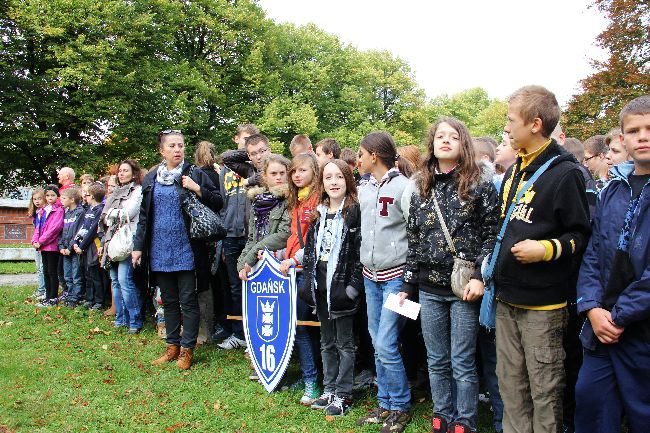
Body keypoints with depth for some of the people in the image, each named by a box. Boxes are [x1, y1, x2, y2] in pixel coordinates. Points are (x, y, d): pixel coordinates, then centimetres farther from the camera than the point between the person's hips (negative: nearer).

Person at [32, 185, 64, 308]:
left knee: (52, 272, -2)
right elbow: (38, 226, 14)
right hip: (43, 247, 8)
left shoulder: (59, 210, -9)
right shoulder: (43, 210, 16)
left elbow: (55, 228, -17)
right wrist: (35, 240, -1)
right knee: (46, 272, 12)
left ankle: (52, 299, 4)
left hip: (53, 246, -8)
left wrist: (41, 241, -16)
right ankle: (48, 297, 20)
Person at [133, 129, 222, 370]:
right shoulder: (151, 178, 9)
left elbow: (218, 204, -4)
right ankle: (172, 347, 25)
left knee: (188, 301, 2)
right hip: (159, 250, 4)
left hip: (186, 249, -4)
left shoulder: (195, 174, -2)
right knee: (169, 301, 13)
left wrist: (198, 190, -18)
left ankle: (187, 350, 12)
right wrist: (138, 246, 8)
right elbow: (144, 215, 12)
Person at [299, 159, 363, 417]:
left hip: (341, 286, -6)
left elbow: (360, 251, -11)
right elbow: (310, 249, 13)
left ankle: (343, 395, 15)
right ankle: (329, 390, 27)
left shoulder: (355, 211, -8)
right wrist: (309, 282, 7)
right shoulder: (318, 213, 10)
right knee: (327, 342, 16)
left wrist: (353, 286, -15)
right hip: (320, 287, 6)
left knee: (344, 343, 5)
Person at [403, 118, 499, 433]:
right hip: (429, 288, 4)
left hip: (464, 287, -4)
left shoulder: (480, 184, -2)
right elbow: (413, 239, 12)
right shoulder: (422, 189, 10)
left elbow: (492, 234, -5)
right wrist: (407, 284, 11)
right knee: (437, 361, 13)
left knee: (462, 363, 4)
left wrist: (479, 276, -14)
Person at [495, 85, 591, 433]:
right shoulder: (514, 172, 12)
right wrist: (491, 271, 18)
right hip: (507, 300, 7)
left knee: (544, 390, 5)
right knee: (510, 384, 16)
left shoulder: (564, 173, -12)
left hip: (543, 304, -7)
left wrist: (546, 249, -24)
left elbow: (582, 236, -10)